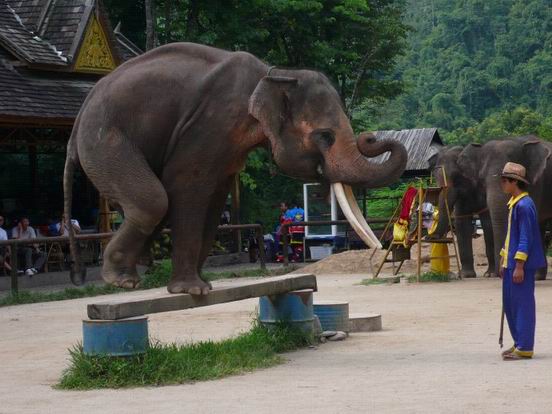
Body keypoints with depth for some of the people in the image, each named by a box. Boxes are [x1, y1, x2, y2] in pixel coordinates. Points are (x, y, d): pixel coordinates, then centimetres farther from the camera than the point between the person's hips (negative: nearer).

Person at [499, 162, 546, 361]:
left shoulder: (524, 205, -16)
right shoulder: (513, 204, 15)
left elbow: (526, 238, -19)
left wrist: (519, 265, -21)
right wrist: (503, 262, 23)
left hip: (522, 264, -10)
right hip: (511, 262, 10)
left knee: (522, 304, -5)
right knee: (509, 304, 14)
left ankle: (524, 348, -1)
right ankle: (519, 343, 22)